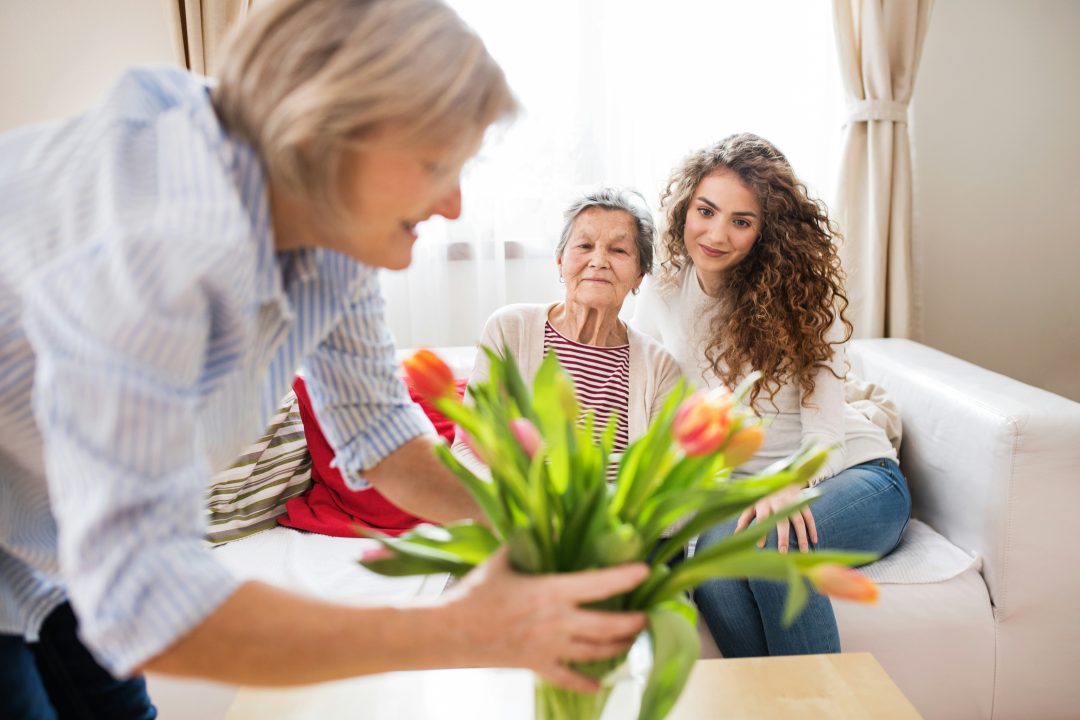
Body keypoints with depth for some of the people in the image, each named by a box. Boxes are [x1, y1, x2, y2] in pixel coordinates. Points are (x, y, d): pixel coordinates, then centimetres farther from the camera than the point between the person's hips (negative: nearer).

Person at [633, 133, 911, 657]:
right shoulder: (657, 306, -1)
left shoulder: (803, 289, -8)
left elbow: (824, 420, -14)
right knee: (712, 544, -32)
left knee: (773, 543, -33)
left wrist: (791, 486, -35)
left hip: (850, 473, -1)